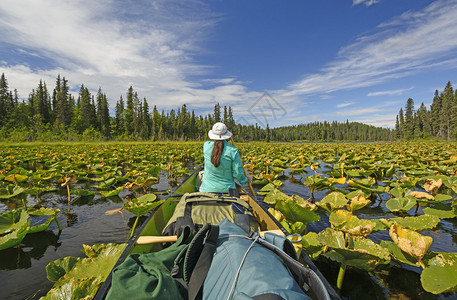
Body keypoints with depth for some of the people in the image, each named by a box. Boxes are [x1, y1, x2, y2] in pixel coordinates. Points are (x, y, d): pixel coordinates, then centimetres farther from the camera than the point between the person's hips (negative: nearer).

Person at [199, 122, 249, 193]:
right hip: (227, 189, -1)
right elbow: (238, 173, -6)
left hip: (208, 189, 2)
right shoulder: (233, 151, -11)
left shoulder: (206, 145, -5)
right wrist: (245, 180, 13)